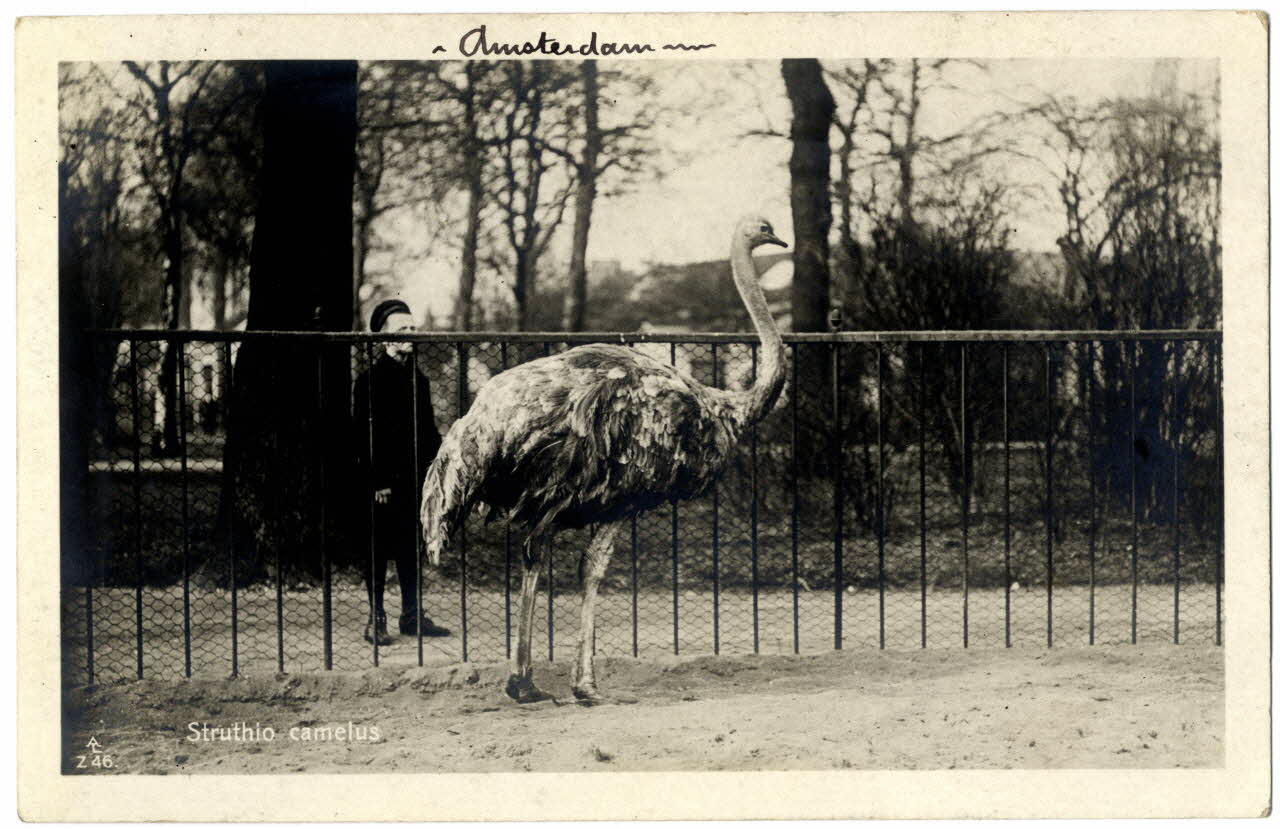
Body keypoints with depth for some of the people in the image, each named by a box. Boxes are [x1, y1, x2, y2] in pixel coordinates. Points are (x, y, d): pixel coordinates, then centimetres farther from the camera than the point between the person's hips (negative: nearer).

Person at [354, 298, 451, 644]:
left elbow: (429, 431, 18)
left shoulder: (417, 378, 14)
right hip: (382, 481, -6)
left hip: (413, 478, 6)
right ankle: (376, 619, 5)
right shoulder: (371, 378, -7)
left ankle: (413, 615, 17)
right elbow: (365, 433, -10)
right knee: (379, 550, 0)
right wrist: (377, 482, -15)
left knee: (411, 549, 11)